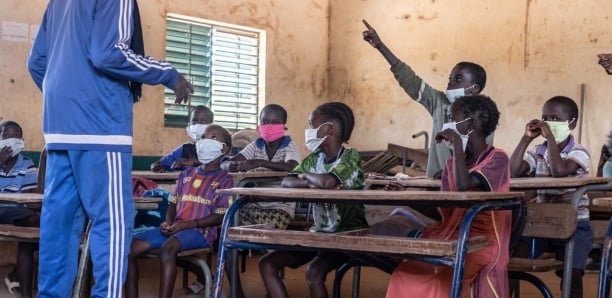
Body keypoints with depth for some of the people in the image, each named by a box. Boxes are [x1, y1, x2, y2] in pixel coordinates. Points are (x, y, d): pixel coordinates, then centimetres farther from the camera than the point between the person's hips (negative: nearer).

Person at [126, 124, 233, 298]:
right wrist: (168, 222, -4)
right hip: (174, 229, 6)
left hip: (201, 231, -6)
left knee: (168, 248, -38)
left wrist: (186, 225, -15)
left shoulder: (224, 180, 1)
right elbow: (173, 203, 19)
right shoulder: (186, 174, 19)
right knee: (129, 247, -12)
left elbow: (220, 216, -7)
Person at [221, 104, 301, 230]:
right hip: (254, 204, 4)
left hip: (280, 206, -3)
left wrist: (260, 163, -36)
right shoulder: (256, 146, 9)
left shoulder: (289, 147, -2)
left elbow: (291, 167, -26)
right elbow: (224, 163, 0)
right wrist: (231, 166, -26)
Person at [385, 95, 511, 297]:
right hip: (452, 235, 6)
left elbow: (464, 185, -24)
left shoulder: (497, 159, -5)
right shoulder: (451, 164, 15)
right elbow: (444, 212, 8)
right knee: (407, 273, -18)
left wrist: (458, 143, -15)